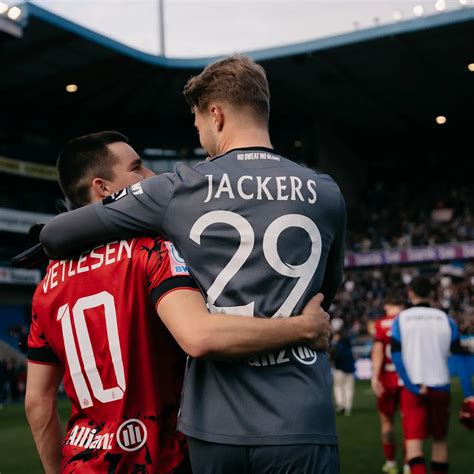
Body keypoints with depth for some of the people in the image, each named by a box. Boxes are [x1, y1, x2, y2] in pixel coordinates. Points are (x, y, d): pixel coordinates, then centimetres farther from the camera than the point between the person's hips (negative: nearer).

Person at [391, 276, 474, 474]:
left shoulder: (401, 319, 0)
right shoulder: (445, 319, 4)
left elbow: (396, 357, -8)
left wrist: (414, 387, -9)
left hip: (412, 388, -2)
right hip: (440, 387, 2)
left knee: (413, 440, -4)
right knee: (440, 438, 17)